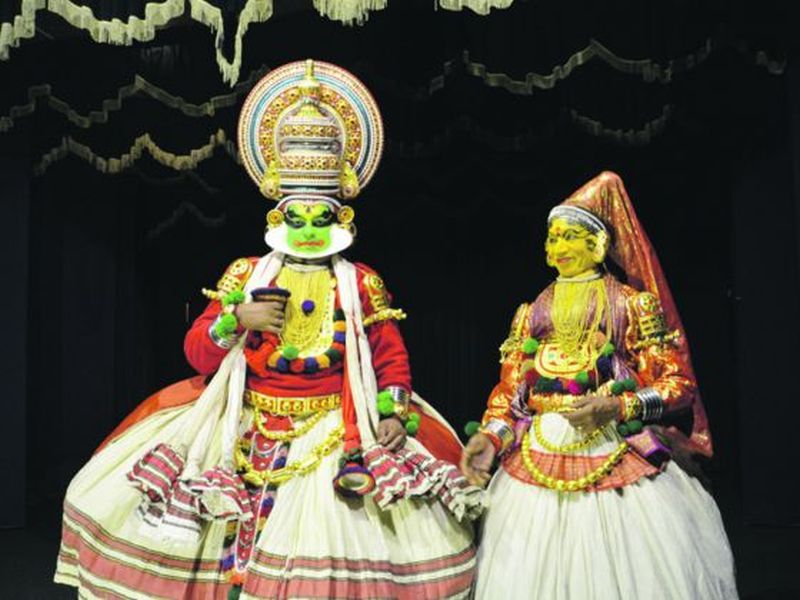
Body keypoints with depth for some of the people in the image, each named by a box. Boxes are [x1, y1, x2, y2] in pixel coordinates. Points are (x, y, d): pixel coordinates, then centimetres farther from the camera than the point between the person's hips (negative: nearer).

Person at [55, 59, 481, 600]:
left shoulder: (362, 285, 4)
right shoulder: (245, 276, 7)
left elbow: (392, 358, 4)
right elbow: (197, 353, 6)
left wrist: (397, 413, -13)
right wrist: (237, 321, -12)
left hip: (339, 436, -1)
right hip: (247, 429, 2)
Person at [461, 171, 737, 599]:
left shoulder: (633, 304, 2)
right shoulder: (532, 314, 12)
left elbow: (679, 383, -3)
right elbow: (510, 387, 11)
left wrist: (619, 408, -18)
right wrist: (491, 435, -7)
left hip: (619, 461, -3)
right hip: (539, 465, 3)